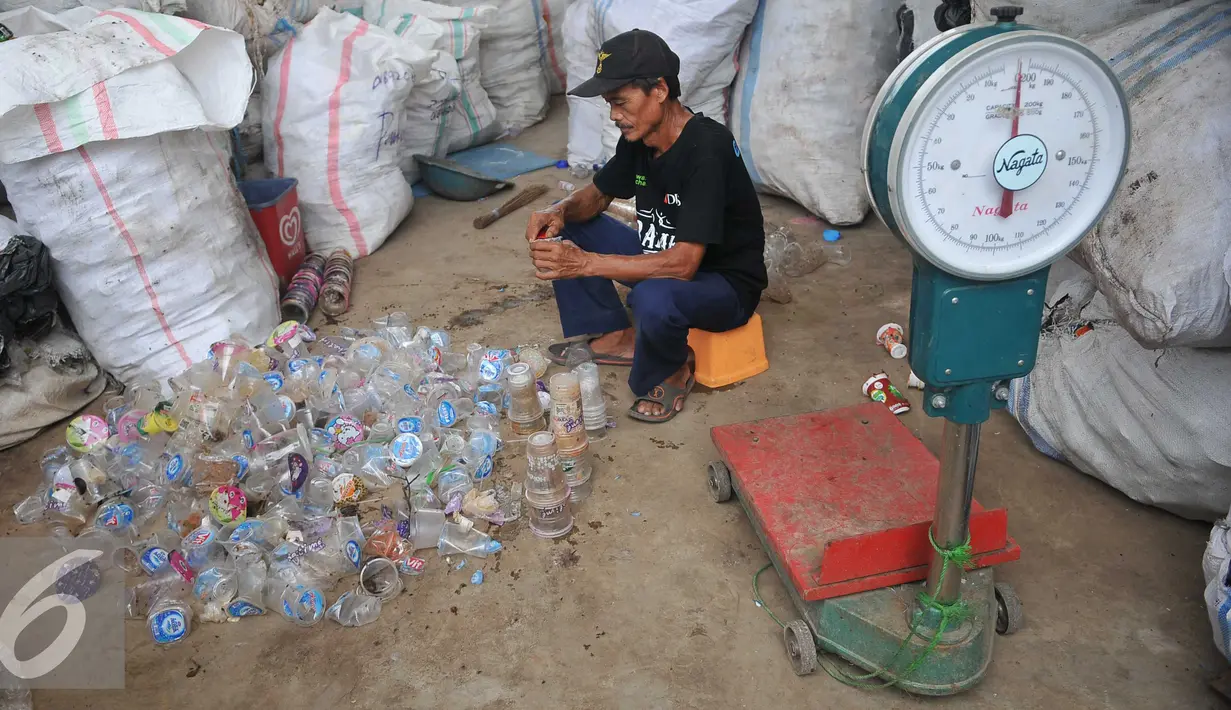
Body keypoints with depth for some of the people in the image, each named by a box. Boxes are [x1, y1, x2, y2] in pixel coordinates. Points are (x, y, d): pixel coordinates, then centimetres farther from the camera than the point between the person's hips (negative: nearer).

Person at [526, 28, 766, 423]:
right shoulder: (639, 139, -6)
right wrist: (561, 211, -14)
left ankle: (670, 370, -6)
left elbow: (683, 263, -36)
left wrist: (586, 263, -38)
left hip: (725, 285, -8)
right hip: (664, 259, 8)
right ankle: (614, 336, 10)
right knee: (563, 227, 2)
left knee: (653, 298, -41)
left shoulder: (706, 149, -30)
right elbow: (597, 195, 10)